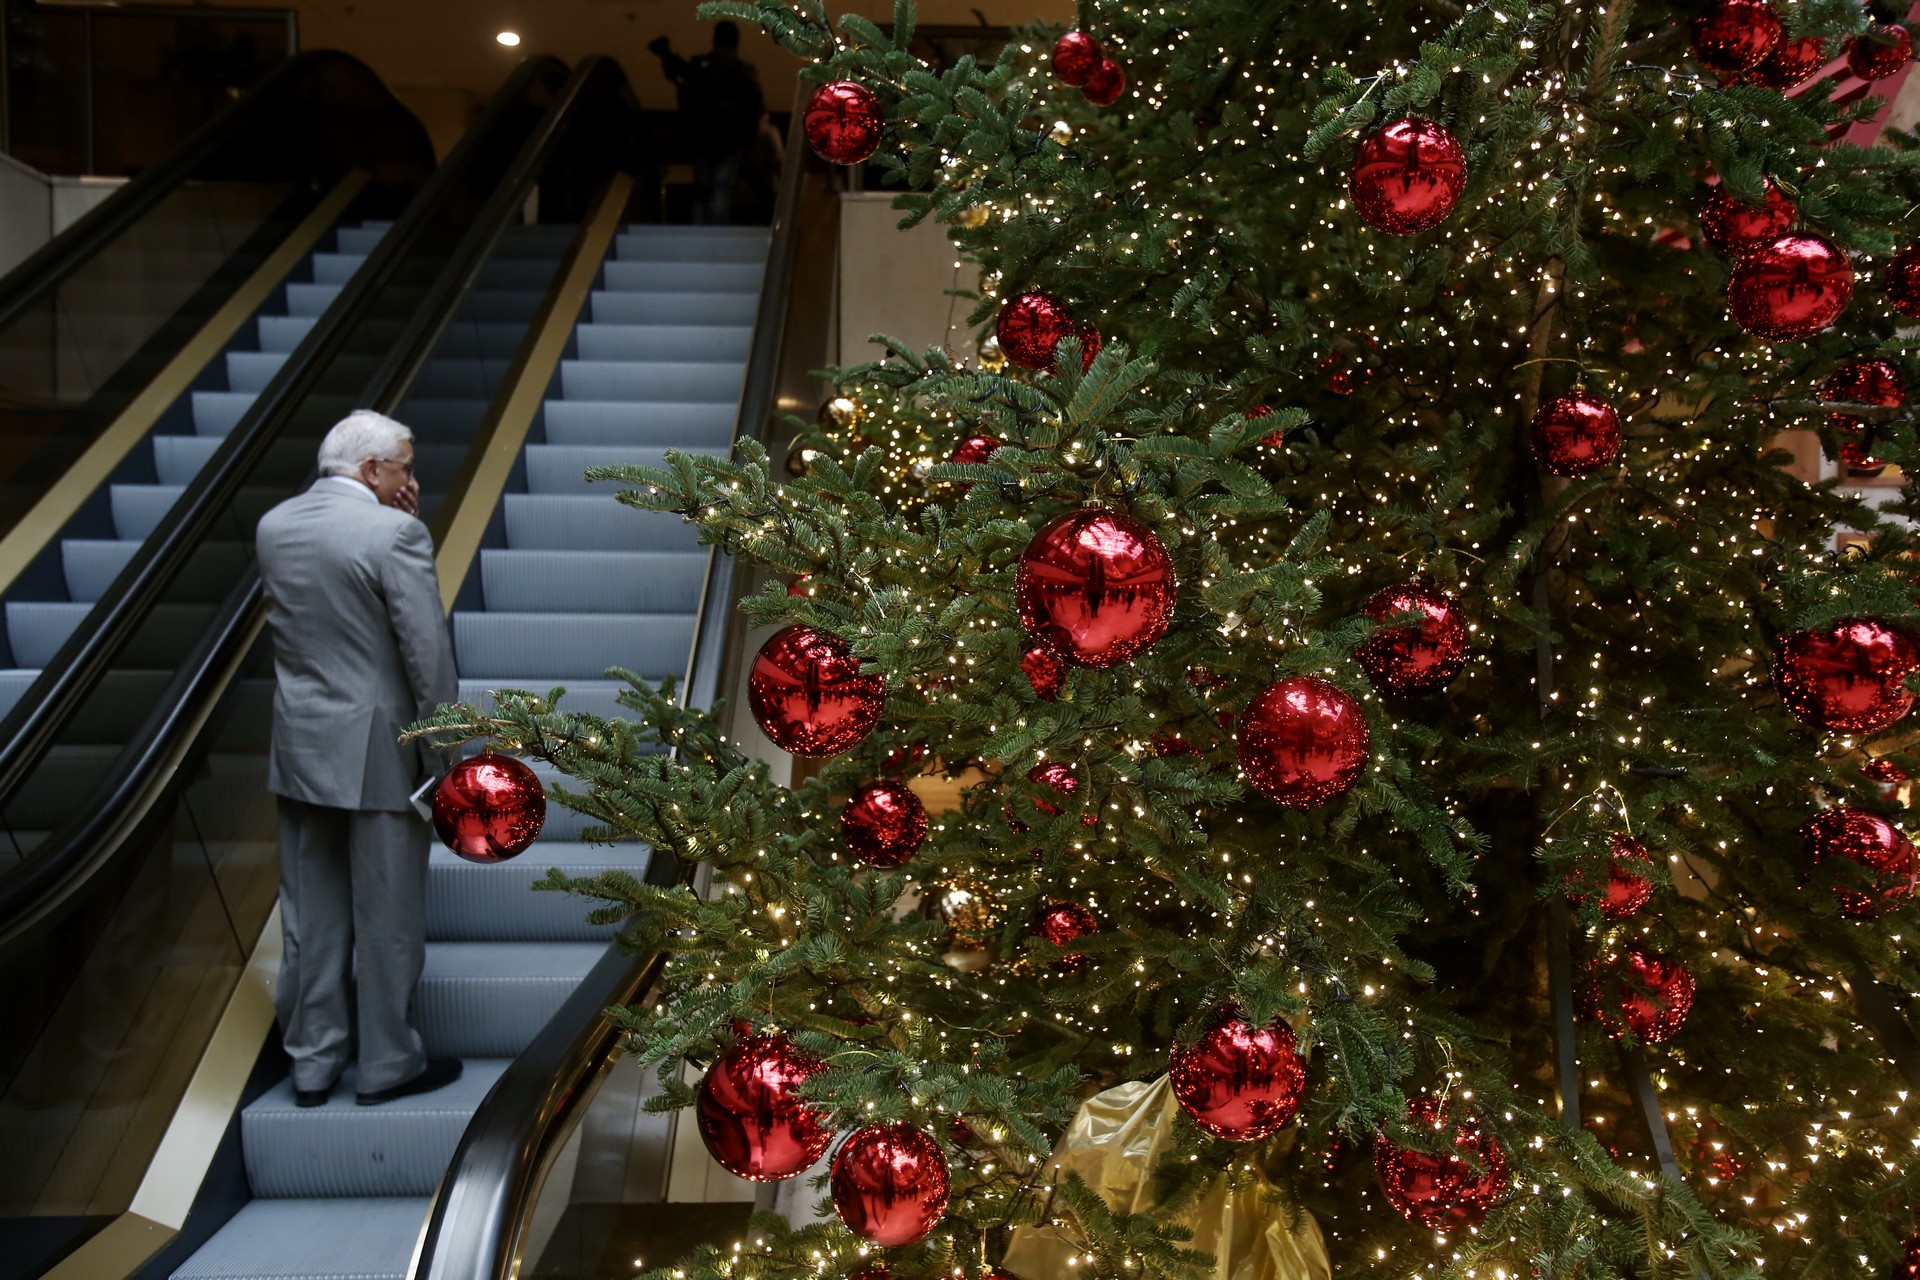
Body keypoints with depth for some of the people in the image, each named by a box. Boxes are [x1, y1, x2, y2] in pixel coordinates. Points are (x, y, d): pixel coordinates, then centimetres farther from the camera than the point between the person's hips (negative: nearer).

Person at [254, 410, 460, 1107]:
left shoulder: (273, 527, 5)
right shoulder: (394, 532, -17)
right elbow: (428, 654, -18)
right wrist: (444, 757, -7)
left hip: (298, 748, 7)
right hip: (377, 751, -6)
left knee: (310, 915, 15)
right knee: (386, 918, 7)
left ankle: (312, 1062, 26)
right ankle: (388, 1064, 20)